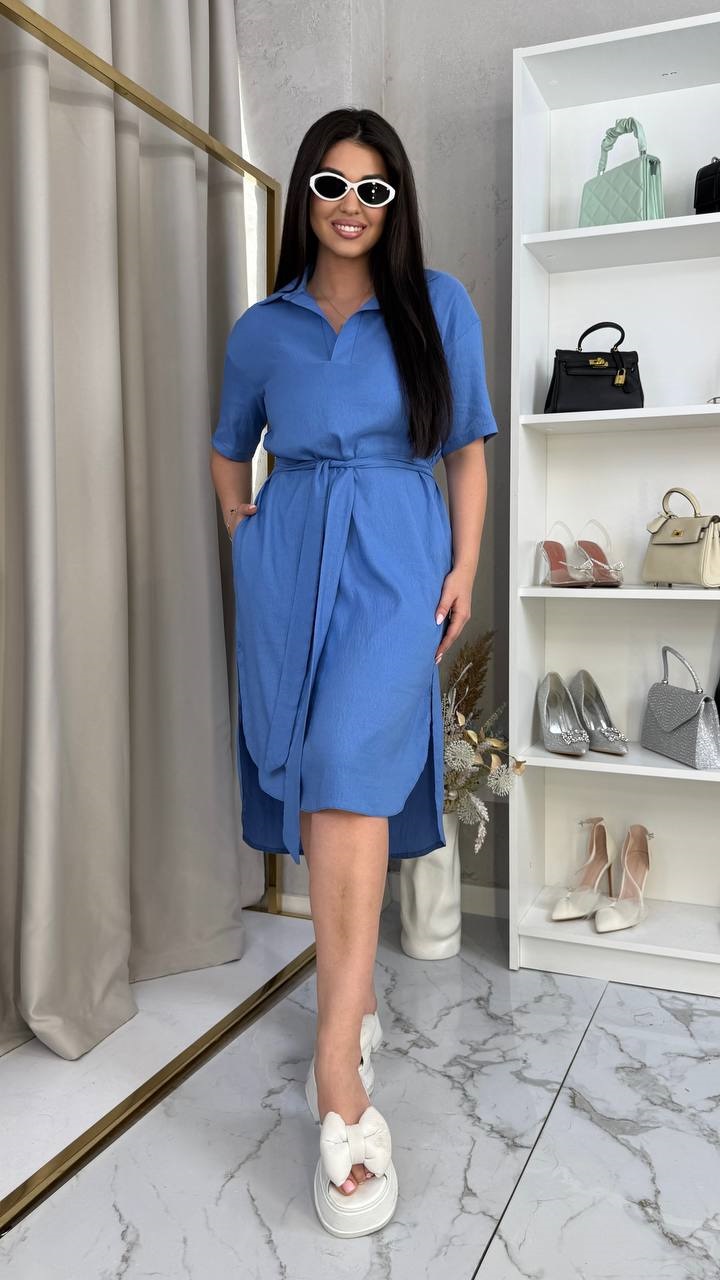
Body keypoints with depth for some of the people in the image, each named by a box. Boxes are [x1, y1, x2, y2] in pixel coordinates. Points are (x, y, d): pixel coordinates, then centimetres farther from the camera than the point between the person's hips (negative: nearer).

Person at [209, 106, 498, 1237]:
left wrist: (464, 567, -2)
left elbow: (466, 448, 7)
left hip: (395, 560, -3)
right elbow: (228, 451, 24)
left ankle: (338, 1079, -17)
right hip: (289, 568, 3)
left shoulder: (438, 305, 7)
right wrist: (246, 539, 9)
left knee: (350, 769, -20)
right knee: (314, 782, 5)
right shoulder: (261, 328, 12)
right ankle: (359, 1004, 24)